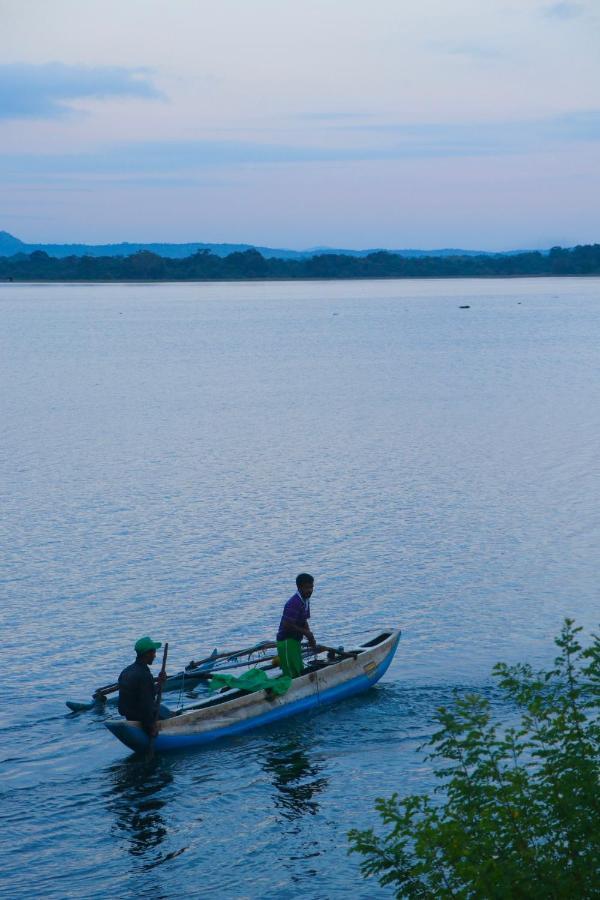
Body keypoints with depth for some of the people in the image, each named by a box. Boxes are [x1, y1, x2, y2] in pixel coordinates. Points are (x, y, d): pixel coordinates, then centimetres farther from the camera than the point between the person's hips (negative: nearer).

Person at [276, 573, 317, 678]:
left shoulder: (305, 601, 8)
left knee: (300, 672, 14)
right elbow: (287, 625, -26)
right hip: (286, 641, -10)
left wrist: (310, 637, 1)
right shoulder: (294, 603, -22)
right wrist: (306, 632, -17)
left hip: (295, 641, 10)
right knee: (292, 675, -9)